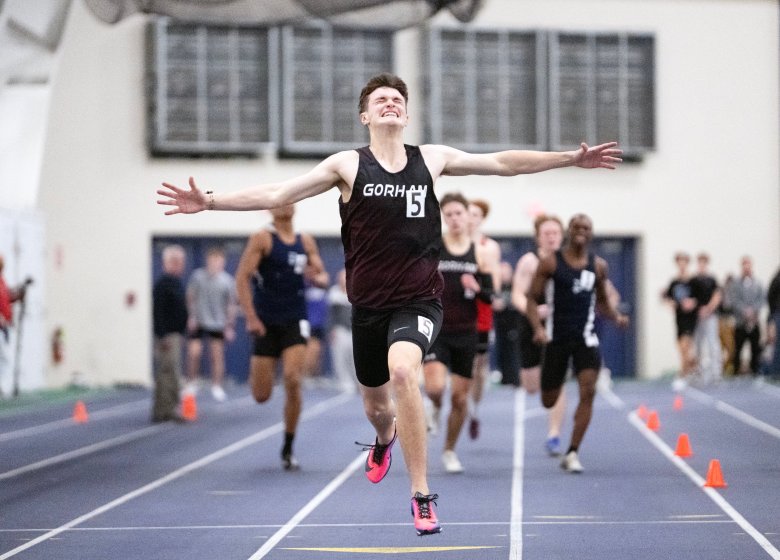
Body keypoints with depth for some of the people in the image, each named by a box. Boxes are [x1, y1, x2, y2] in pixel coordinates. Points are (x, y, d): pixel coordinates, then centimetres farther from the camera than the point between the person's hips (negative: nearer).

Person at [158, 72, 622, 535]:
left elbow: (503, 162, 6)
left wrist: (571, 158, 4)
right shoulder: (347, 165, -3)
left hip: (419, 300, -2)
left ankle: (422, 494, -23)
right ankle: (385, 440, 60)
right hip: (369, 305, 2)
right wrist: (209, 201, -17)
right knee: (376, 405, 18)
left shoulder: (432, 158, 0)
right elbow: (278, 194, -8)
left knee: (402, 369, -32)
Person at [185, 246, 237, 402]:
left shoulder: (228, 281, -3)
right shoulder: (198, 276, -3)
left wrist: (229, 326, 2)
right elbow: (191, 297, 6)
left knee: (217, 355, 2)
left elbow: (231, 305, 3)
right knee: (194, 352, -8)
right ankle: (192, 383, 11)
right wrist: (192, 316, 0)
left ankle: (217, 387, 13)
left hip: (218, 323, 0)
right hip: (197, 322, 0)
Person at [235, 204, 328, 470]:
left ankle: (288, 449, -2)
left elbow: (323, 276, 16)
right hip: (266, 322, -2)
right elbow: (242, 277, -11)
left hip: (295, 321, 2)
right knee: (261, 395, -2)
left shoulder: (306, 241, 8)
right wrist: (250, 317, -19)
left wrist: (317, 277, -10)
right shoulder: (262, 239, -5)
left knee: (293, 381, -18)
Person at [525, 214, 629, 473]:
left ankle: (572, 454, -11)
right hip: (557, 338, -2)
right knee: (549, 401, 5)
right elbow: (532, 299, -3)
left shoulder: (598, 266, 6)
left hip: (585, 338, 2)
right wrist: (538, 327, -19)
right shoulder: (550, 263, -4)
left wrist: (616, 316, -1)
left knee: (588, 392, -17)